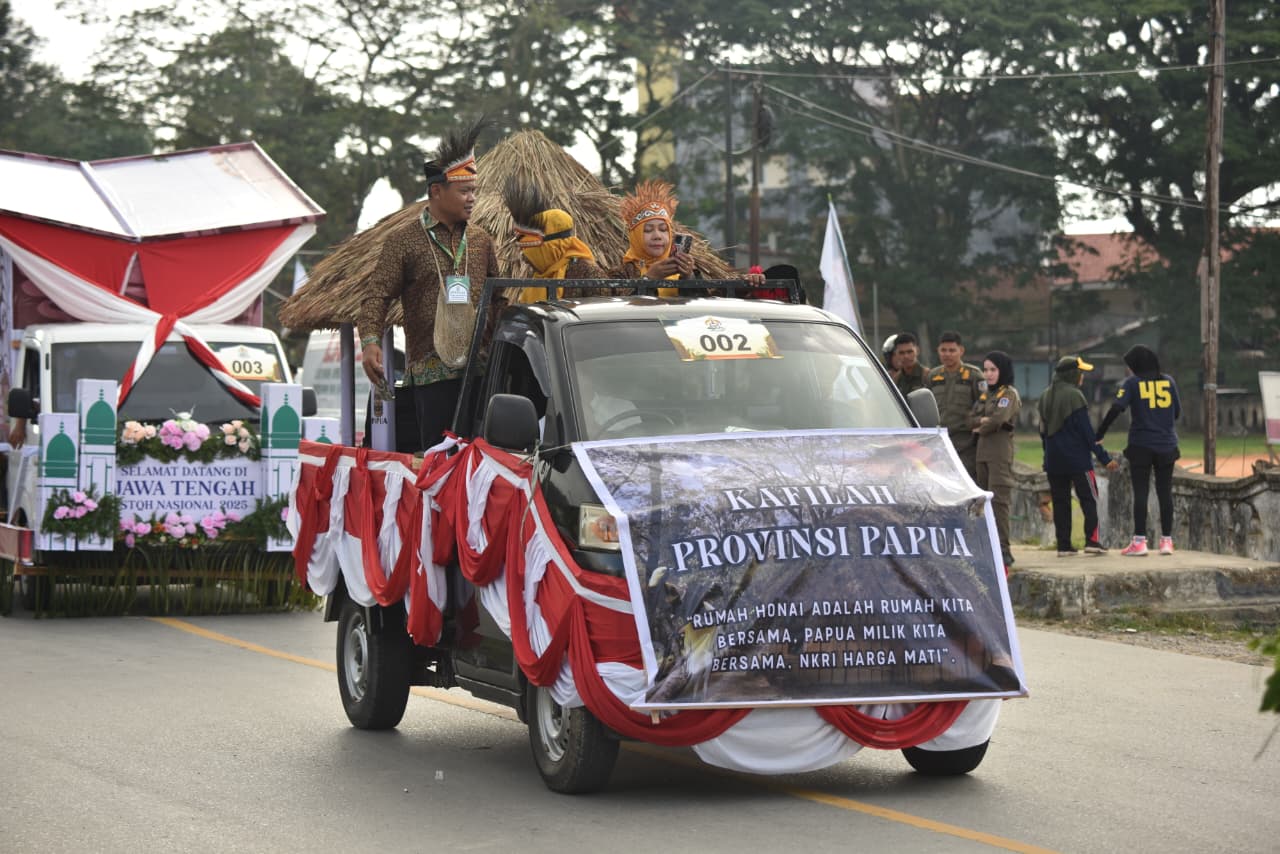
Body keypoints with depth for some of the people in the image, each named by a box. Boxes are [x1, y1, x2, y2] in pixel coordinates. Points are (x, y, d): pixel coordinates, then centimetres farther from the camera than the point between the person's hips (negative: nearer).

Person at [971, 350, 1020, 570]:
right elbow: (973, 418, 12)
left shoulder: (1009, 394, -4)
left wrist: (981, 427, -1)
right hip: (983, 451, 8)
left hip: (1000, 450, -8)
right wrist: (983, 421, -9)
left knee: (998, 500, -15)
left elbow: (999, 420, -17)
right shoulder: (985, 395, 21)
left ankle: (1003, 550, -18)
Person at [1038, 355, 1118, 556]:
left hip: (1053, 461, 6)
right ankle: (1092, 540, -6)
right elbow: (1086, 430, -14)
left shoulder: (1046, 396, 10)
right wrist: (1104, 457, -10)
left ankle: (1063, 545, 6)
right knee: (1089, 498, 1)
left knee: (1060, 501, 8)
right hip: (1077, 459, -6)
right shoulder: (1074, 396, -12)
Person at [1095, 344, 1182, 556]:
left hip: (1141, 445, -3)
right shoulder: (1168, 381, 5)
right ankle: (1167, 540, 10)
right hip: (1166, 446, 3)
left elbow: (1116, 409, -16)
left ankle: (1139, 541, -4)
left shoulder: (1132, 383, -6)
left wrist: (1099, 435, -12)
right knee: (1165, 493, 9)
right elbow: (1177, 411, 12)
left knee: (1140, 493, -1)